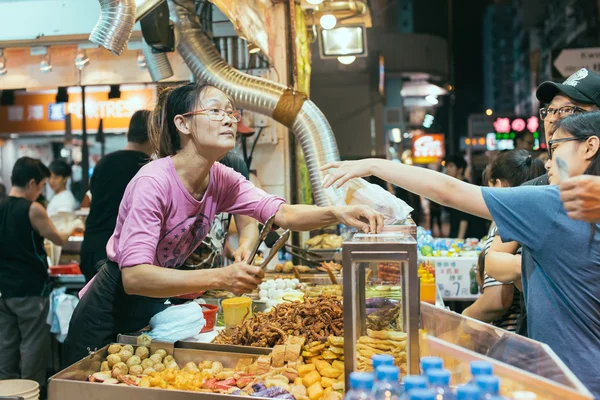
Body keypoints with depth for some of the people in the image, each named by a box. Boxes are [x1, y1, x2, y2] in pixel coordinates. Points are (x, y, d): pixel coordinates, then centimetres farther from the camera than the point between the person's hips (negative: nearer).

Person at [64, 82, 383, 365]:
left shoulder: (221, 180, -7)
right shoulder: (154, 182, -28)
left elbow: (282, 213, -14)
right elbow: (134, 276, -35)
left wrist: (336, 213, -33)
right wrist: (220, 278, -44)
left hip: (154, 308, 7)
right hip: (108, 319, -6)